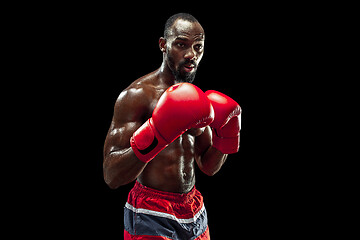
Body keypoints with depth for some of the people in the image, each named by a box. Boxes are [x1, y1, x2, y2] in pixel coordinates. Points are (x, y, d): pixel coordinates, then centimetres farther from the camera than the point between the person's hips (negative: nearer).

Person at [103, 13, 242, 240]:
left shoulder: (197, 99, 9)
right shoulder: (136, 95, -13)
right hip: (151, 218, -6)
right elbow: (112, 176, -19)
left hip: (195, 212, 7)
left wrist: (226, 137, -3)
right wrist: (155, 136, -32)